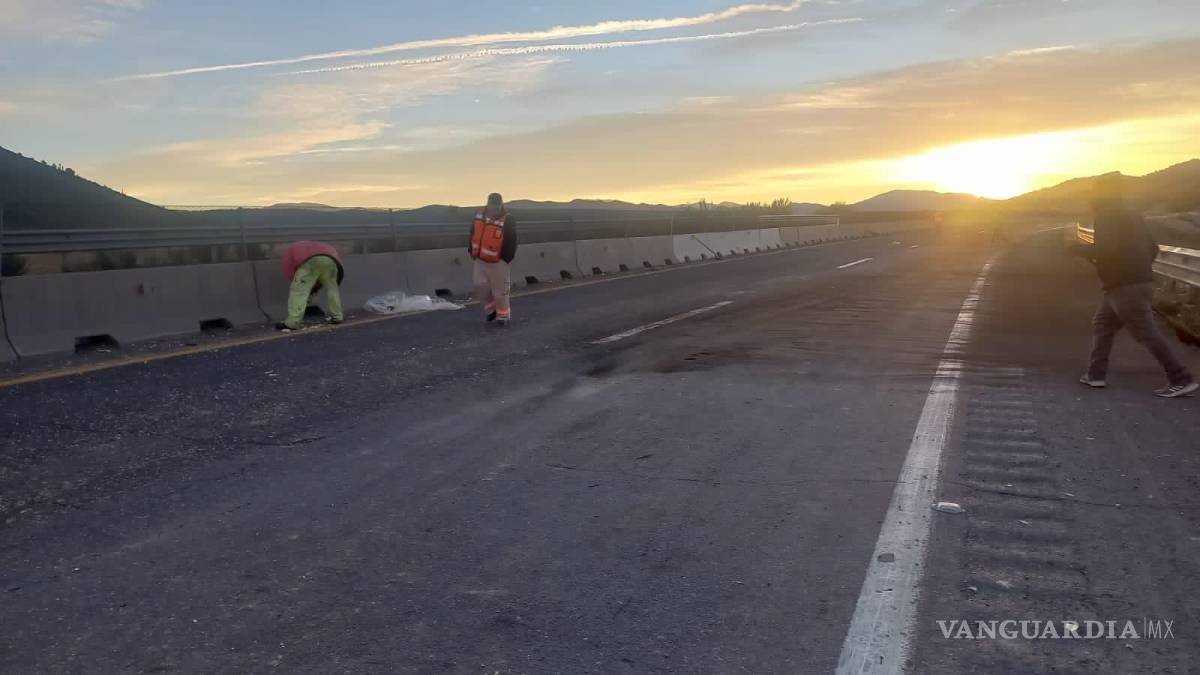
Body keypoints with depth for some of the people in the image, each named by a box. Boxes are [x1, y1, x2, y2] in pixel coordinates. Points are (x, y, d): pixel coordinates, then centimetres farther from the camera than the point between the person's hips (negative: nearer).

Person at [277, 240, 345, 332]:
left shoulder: (290, 249, 37)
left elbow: (289, 272, 24)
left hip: (311, 261, -5)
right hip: (330, 260, 5)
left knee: (298, 291, 1)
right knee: (332, 288, 26)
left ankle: (292, 323, -3)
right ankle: (337, 317, 30)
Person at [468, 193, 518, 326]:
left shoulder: (508, 220, -17)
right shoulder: (480, 215, 0)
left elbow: (511, 242, -14)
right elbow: (473, 233, 13)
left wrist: (506, 259, -13)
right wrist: (472, 250, 9)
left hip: (497, 262, -5)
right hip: (480, 260, 5)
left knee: (499, 290, 3)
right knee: (480, 285, 1)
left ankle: (503, 315, 22)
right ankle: (491, 308, 26)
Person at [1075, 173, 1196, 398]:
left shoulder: (1106, 217, -12)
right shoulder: (1131, 216, 17)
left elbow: (1105, 249, -27)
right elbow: (1152, 249, 20)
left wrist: (1082, 248, -11)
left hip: (1126, 287, -10)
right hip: (1138, 282, 10)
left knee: (1147, 334, -7)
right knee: (1102, 324, 16)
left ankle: (1182, 380, -4)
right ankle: (1096, 374, 14)